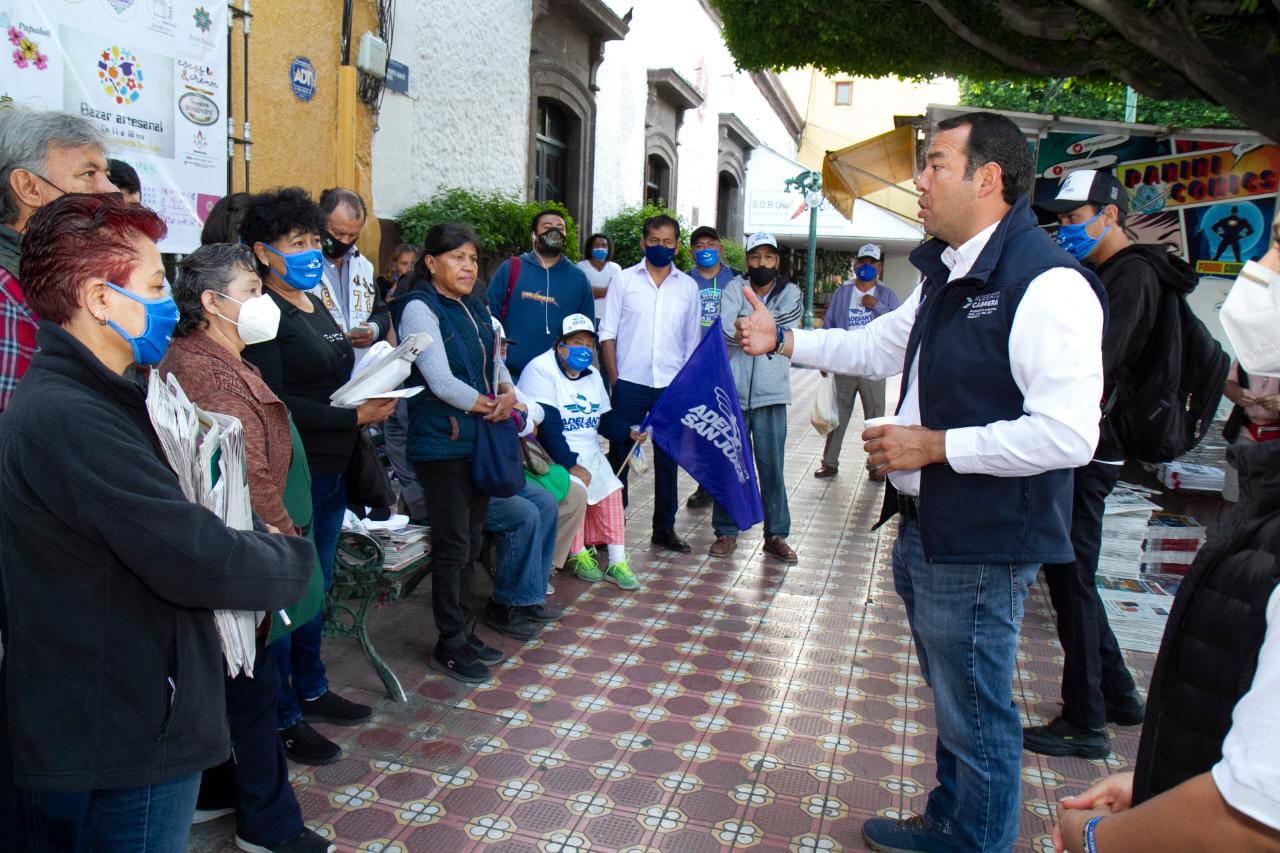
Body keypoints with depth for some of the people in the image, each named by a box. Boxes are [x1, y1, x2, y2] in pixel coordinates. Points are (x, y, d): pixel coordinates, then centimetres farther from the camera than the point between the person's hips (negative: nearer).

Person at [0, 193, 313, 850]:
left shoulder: (85, 399, 8)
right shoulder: (69, 420, -27)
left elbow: (166, 522, 11)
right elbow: (197, 562, -28)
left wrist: (255, 537, -5)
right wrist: (295, 558, -10)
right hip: (127, 743, -10)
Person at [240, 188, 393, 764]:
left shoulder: (315, 305, 15)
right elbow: (273, 401, -21)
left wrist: (372, 395, 2)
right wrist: (353, 417, -21)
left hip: (331, 469, 9)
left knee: (316, 585, 19)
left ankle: (311, 690, 35)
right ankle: (283, 718, 15)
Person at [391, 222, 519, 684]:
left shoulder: (475, 307, 13)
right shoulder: (420, 308, -12)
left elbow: (495, 360, 17)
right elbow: (441, 381, -18)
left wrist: (509, 393, -4)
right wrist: (488, 405, -8)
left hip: (480, 438, 8)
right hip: (442, 442, -8)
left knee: (471, 542, 14)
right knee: (453, 546, -1)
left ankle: (465, 632, 27)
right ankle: (449, 645, 13)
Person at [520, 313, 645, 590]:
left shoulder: (592, 375, 16)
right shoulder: (542, 370, -11)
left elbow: (604, 419, 18)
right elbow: (546, 425, -20)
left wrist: (628, 433, -4)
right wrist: (571, 465, -25)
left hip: (589, 453, 7)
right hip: (554, 454, -7)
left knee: (611, 489, -14)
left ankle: (617, 562, -10)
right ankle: (578, 556, -11)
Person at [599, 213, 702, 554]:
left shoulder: (688, 287, 9)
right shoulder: (625, 280, 3)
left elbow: (692, 341, 12)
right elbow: (608, 332, 2)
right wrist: (614, 378, -5)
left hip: (672, 385, 2)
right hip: (630, 384, -2)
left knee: (668, 458, 9)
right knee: (619, 454, 5)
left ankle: (664, 527, 21)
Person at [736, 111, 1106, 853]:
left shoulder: (1046, 284, -21)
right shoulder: (947, 277, 12)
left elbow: (1069, 434, -28)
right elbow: (878, 348, 24)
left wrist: (933, 445, -23)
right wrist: (782, 339, 16)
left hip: (981, 548, -10)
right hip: (924, 532, 10)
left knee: (977, 718, 7)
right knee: (951, 701, 26)